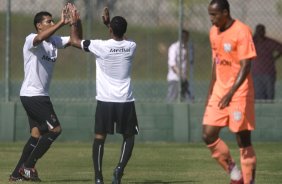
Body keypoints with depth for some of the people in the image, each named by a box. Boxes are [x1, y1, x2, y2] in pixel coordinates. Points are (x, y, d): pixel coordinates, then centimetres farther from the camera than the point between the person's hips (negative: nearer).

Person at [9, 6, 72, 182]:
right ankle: (28, 165, -4)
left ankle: (18, 173, 11)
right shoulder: (31, 40, -13)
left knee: (37, 134, 8)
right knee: (55, 129, -10)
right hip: (32, 94, -9)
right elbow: (40, 38, -36)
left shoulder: (55, 41, 11)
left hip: (41, 95, 9)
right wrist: (61, 23, -40)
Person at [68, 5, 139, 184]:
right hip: (125, 101, 1)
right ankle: (120, 168, -8)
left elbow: (75, 41, 5)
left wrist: (74, 22, 19)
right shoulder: (131, 47, -1)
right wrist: (108, 21, 28)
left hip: (105, 100, -1)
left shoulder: (101, 46, -10)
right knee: (129, 136, 15)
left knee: (100, 137, 7)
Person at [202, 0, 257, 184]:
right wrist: (211, 91, 18)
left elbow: (245, 67, -18)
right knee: (208, 135, 0)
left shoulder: (242, 32, -15)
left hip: (239, 92, -7)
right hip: (219, 91, 7)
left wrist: (230, 94, -25)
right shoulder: (214, 32, 9)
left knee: (243, 140, -3)